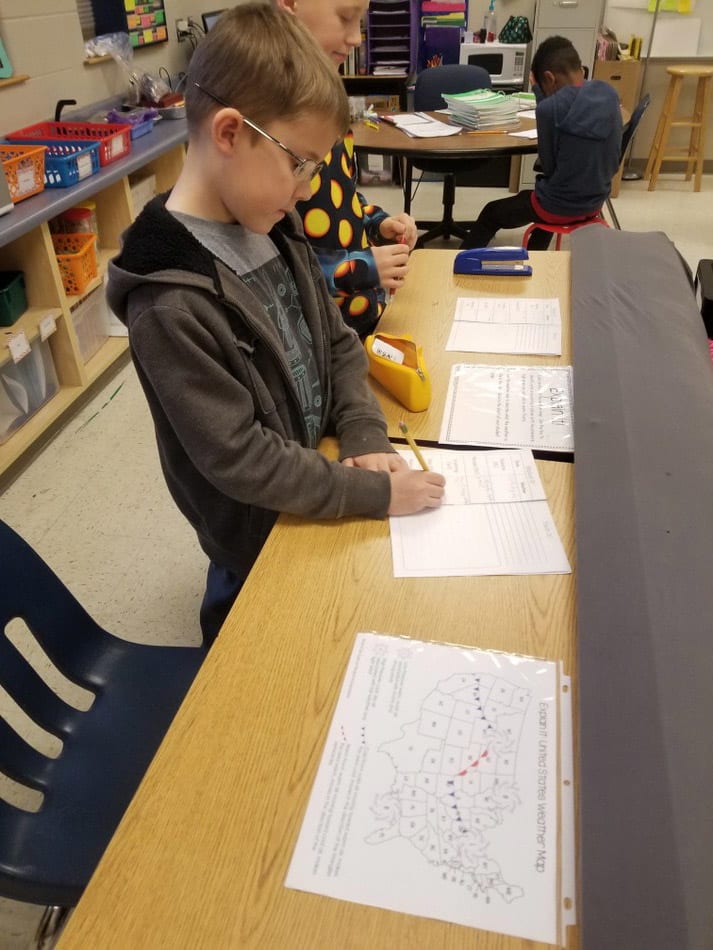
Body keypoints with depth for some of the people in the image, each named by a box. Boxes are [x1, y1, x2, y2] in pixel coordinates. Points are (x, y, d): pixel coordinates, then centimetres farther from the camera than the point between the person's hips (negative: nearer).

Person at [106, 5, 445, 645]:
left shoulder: (274, 227, -5)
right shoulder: (171, 303, -31)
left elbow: (336, 343, 2)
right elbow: (238, 458, -28)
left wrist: (367, 439, -12)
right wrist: (374, 492, -24)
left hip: (317, 487, 7)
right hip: (259, 532, -7)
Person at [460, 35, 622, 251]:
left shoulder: (550, 108, -22)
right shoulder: (609, 94, -4)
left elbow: (548, 166, -10)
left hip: (560, 207, -6)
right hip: (597, 200, 7)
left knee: (491, 213, 19)